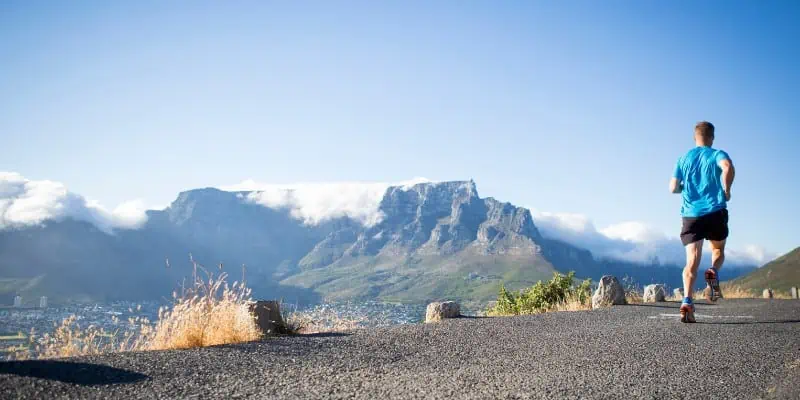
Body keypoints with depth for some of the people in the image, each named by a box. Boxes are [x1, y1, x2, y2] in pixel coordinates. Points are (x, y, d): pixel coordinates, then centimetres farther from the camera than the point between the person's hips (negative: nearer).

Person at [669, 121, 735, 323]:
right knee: (718, 250, 21)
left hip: (690, 214, 2)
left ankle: (687, 301, -24)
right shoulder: (717, 154, 4)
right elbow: (728, 167, -20)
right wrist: (726, 190, -6)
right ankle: (713, 273, -12)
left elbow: (673, 188, 11)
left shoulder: (683, 159, 14)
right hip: (715, 211, -2)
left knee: (692, 260, -4)